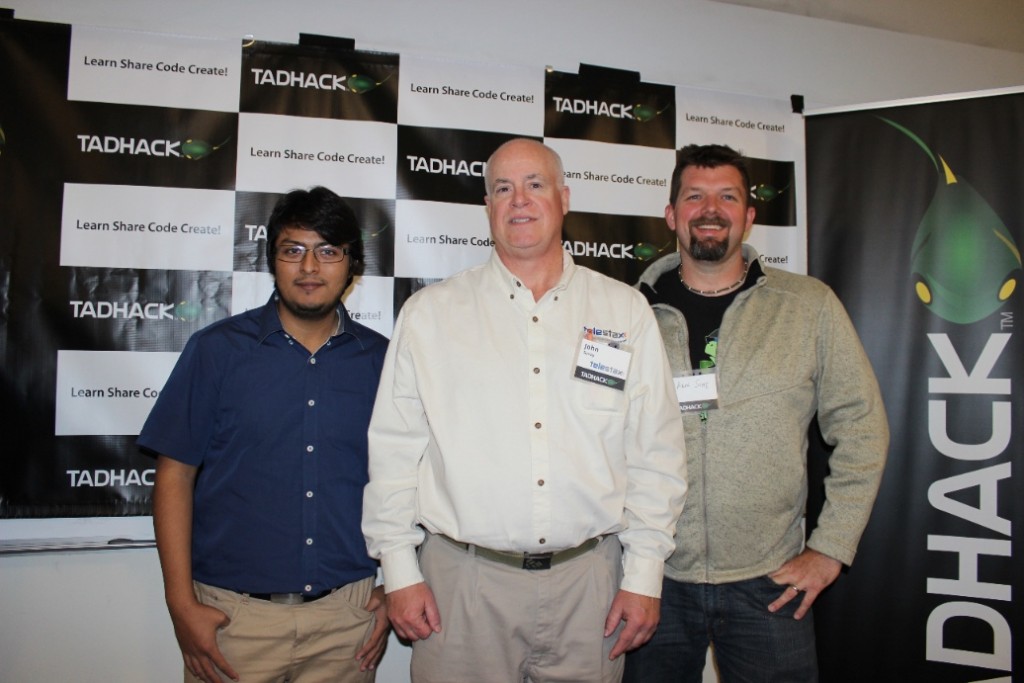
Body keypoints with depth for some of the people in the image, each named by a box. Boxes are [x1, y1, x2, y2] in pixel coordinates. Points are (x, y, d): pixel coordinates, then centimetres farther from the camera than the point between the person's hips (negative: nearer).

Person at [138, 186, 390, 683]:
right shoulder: (217, 349, -2)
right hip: (234, 614, -1)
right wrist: (181, 603, -7)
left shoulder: (380, 359, 2)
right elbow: (175, 474, -3)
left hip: (348, 612, 2)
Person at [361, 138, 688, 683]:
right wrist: (400, 571, -1)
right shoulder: (429, 313, 1)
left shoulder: (625, 310, 3)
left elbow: (656, 450, 3)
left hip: (589, 576, 1)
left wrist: (644, 575, 1)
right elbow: (394, 449, 2)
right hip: (464, 577, 0)